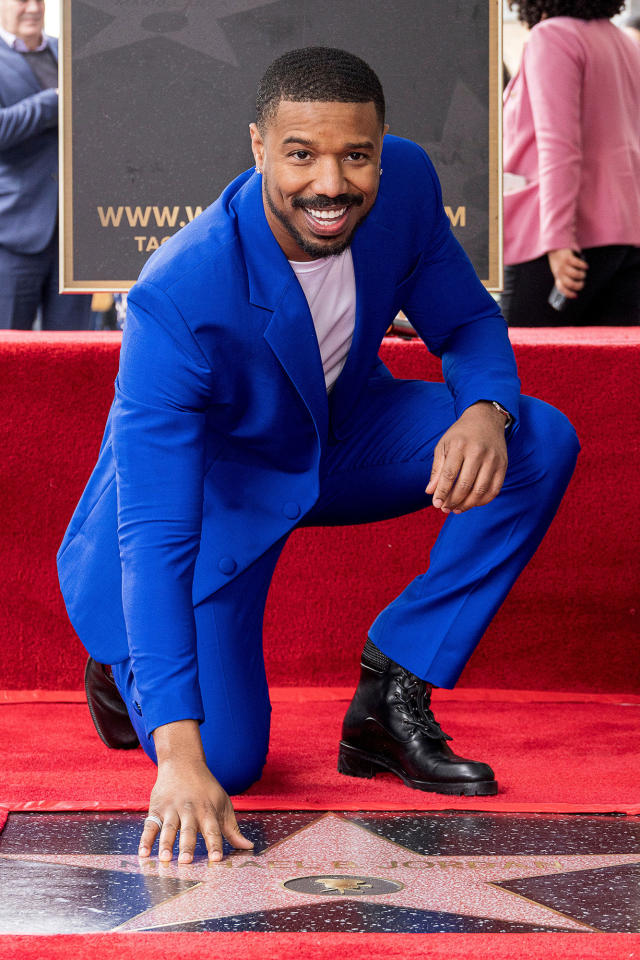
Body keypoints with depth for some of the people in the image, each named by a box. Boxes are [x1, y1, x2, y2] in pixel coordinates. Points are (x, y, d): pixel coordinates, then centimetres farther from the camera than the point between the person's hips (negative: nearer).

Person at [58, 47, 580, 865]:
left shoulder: (405, 182, -21)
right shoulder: (176, 299, -36)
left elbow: (467, 322, -3)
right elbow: (155, 536, -38)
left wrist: (487, 410, -30)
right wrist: (179, 757, -45)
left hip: (345, 438, 5)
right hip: (212, 482, -5)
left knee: (541, 442, -17)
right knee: (225, 764, -17)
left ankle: (390, 697, -8)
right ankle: (126, 658, 19)